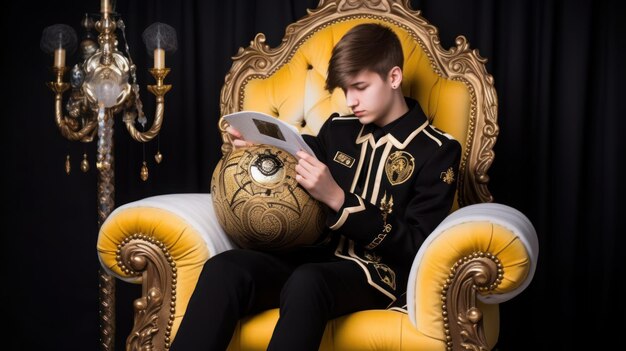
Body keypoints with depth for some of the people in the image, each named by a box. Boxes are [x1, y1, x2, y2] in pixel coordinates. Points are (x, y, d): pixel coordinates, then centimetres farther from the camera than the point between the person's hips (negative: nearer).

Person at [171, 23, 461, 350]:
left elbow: (416, 248, -7)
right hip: (320, 256, 5)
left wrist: (338, 199, -17)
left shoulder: (438, 150, 1)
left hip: (381, 271, -4)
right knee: (224, 268, -28)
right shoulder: (338, 128, 15)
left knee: (306, 283, -40)